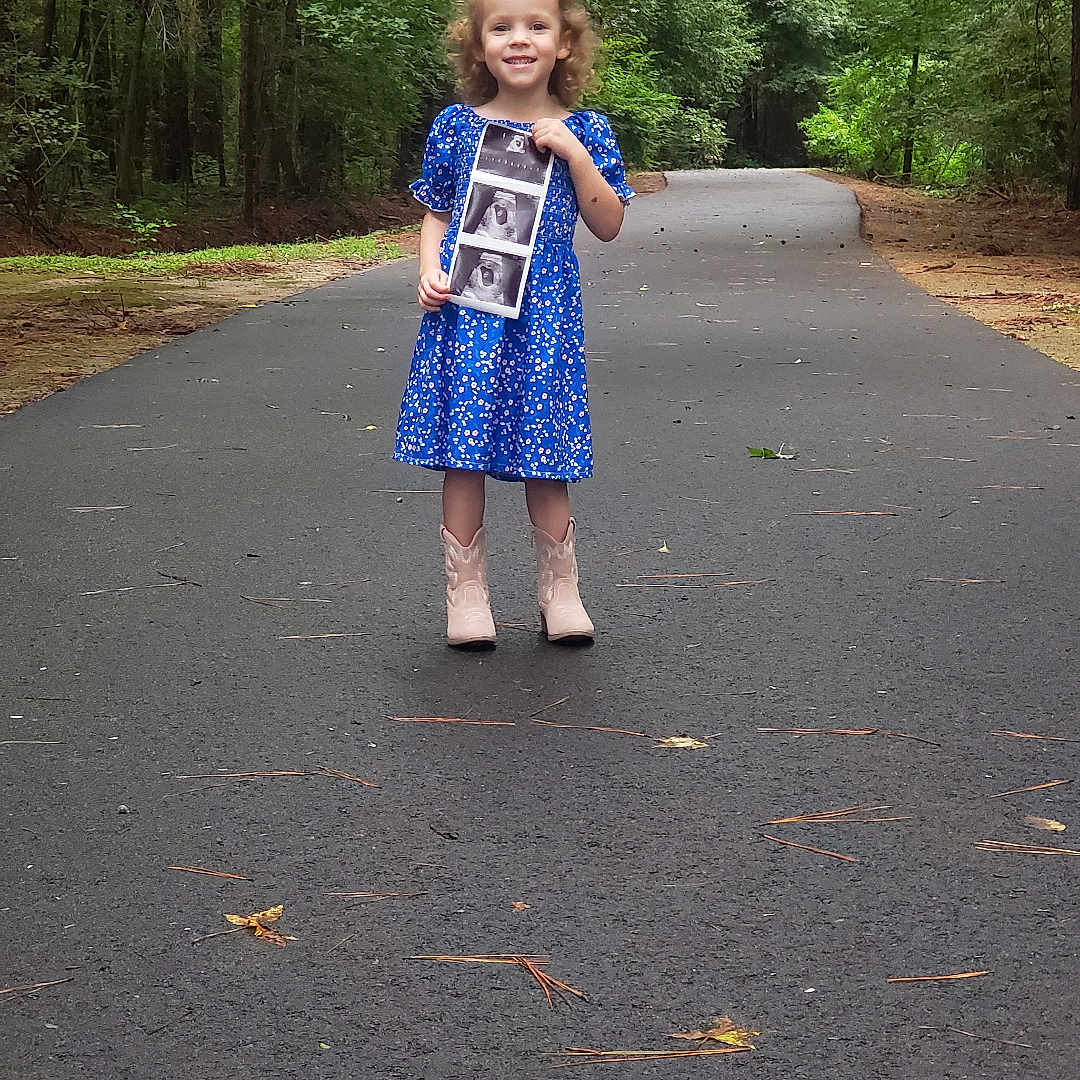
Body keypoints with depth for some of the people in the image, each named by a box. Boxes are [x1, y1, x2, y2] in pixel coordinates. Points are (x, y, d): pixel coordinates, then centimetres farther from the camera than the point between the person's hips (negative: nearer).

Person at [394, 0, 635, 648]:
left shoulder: (583, 131, 5)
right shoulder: (457, 126, 6)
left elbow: (609, 226, 2)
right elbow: (437, 213, 14)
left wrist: (574, 153, -9)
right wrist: (430, 271, -4)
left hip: (545, 314, 0)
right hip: (465, 309, 0)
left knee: (545, 456, 3)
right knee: (464, 452, -1)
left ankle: (560, 591, 18)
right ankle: (467, 592, 9)